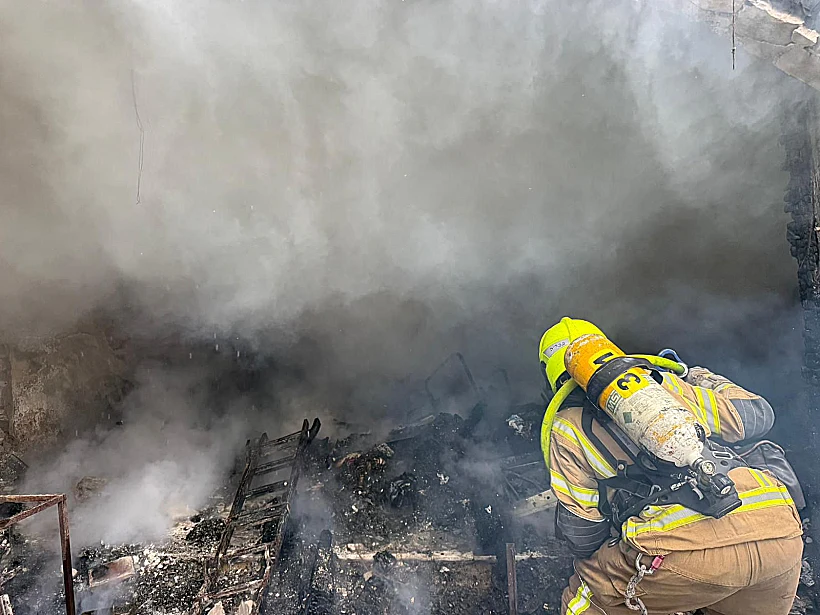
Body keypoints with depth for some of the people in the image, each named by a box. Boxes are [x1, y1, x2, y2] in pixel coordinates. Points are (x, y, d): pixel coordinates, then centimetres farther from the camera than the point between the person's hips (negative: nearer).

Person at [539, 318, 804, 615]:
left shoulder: (568, 427, 13)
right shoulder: (666, 383, 23)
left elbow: (580, 532, 13)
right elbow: (758, 415, 28)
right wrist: (704, 378, 45)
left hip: (687, 547, -5)